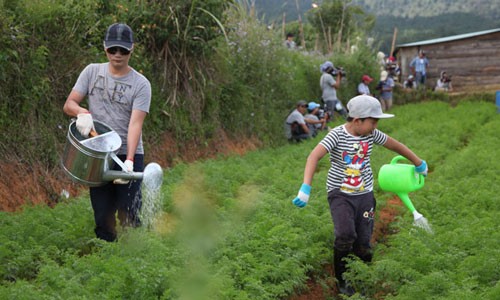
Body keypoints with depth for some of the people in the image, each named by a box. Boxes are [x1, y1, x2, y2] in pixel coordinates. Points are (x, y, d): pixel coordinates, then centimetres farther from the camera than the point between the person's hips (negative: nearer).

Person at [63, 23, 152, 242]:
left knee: (129, 215, -6)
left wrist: (129, 160, -28)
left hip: (128, 154, -2)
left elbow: (135, 123, -15)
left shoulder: (140, 84, -5)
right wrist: (82, 112, -20)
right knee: (102, 216, 5)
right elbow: (69, 104, 4)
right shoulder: (92, 72, 6)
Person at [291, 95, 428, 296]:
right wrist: (306, 188, -39)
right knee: (345, 236, -24)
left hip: (365, 194, 4)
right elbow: (314, 156, -26)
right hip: (340, 194, -4)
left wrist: (419, 164, 26)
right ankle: (341, 280, -1)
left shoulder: (372, 135, 0)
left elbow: (395, 145, 16)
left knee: (363, 245, 0)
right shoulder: (338, 135, -15)